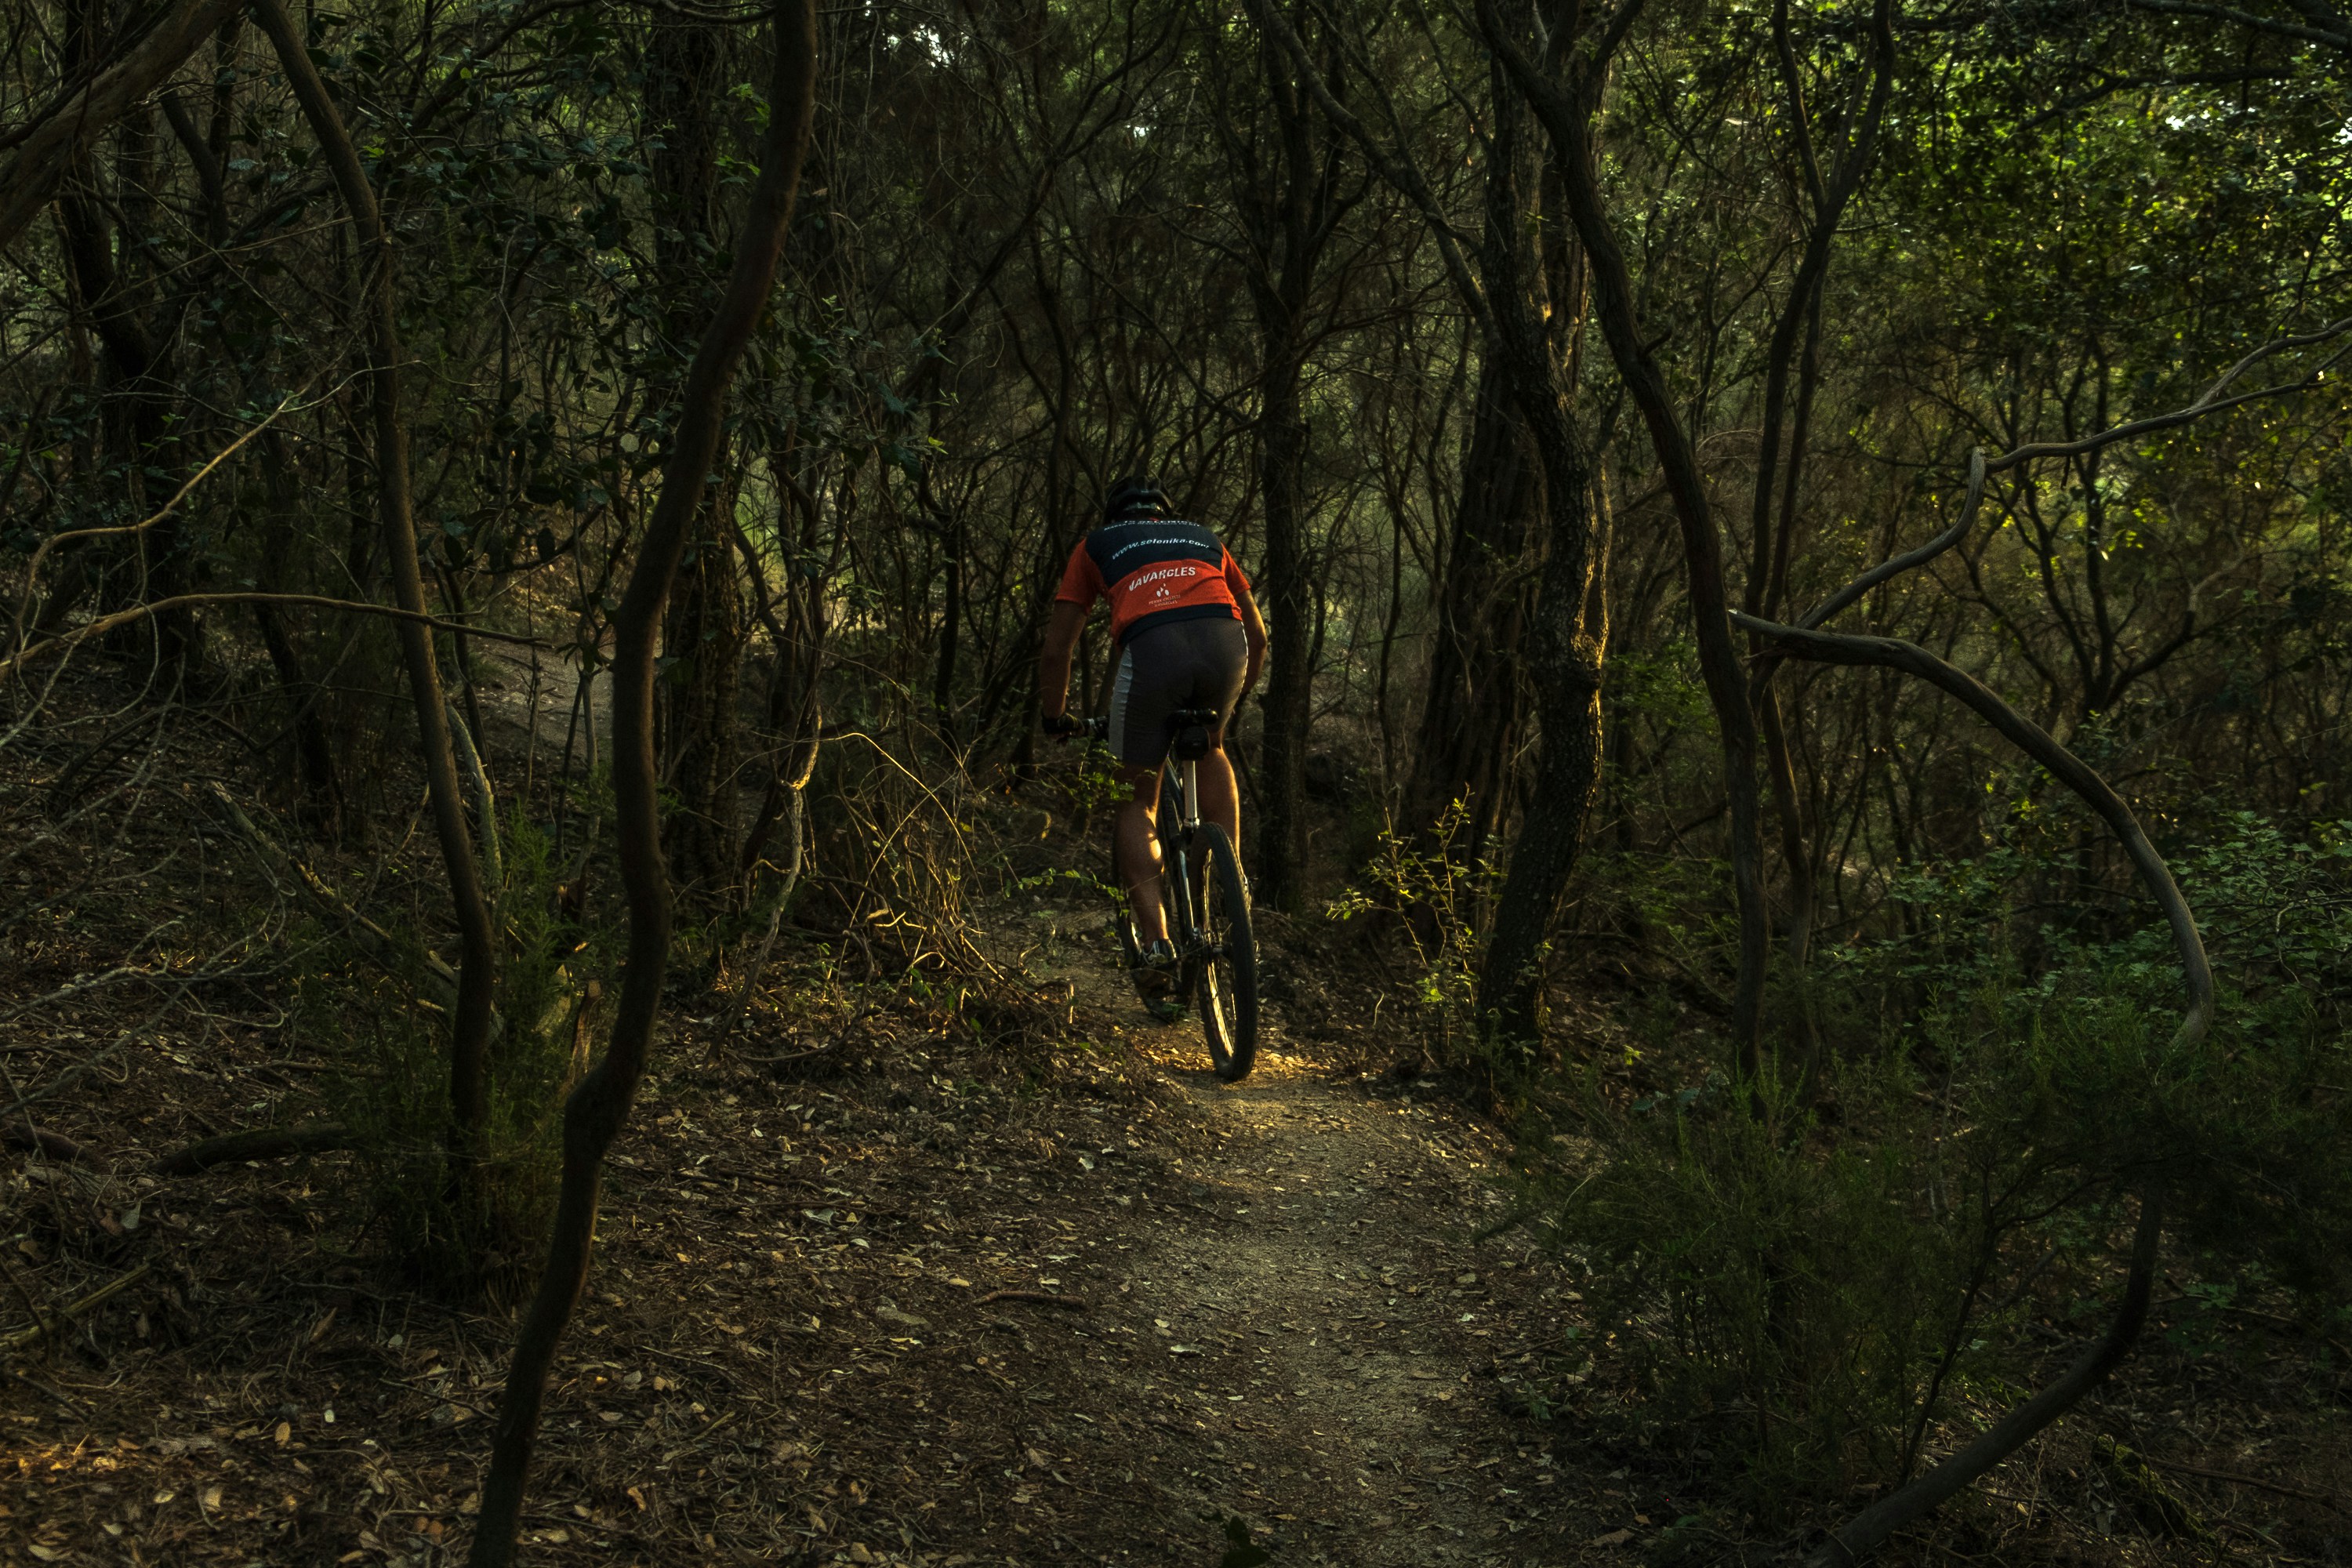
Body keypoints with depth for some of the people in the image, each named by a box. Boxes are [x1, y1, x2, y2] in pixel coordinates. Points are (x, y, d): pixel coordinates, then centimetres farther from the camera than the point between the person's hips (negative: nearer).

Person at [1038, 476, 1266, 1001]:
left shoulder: (1097, 545, 31)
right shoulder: (1204, 538, 38)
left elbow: (1056, 651, 28)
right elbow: (1258, 633, 40)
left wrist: (1056, 717, 43)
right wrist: (1237, 697, 56)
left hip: (1151, 648, -2)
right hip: (1225, 641, 2)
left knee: (1136, 800, 14)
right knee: (1210, 748, 34)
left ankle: (1154, 943, 0)